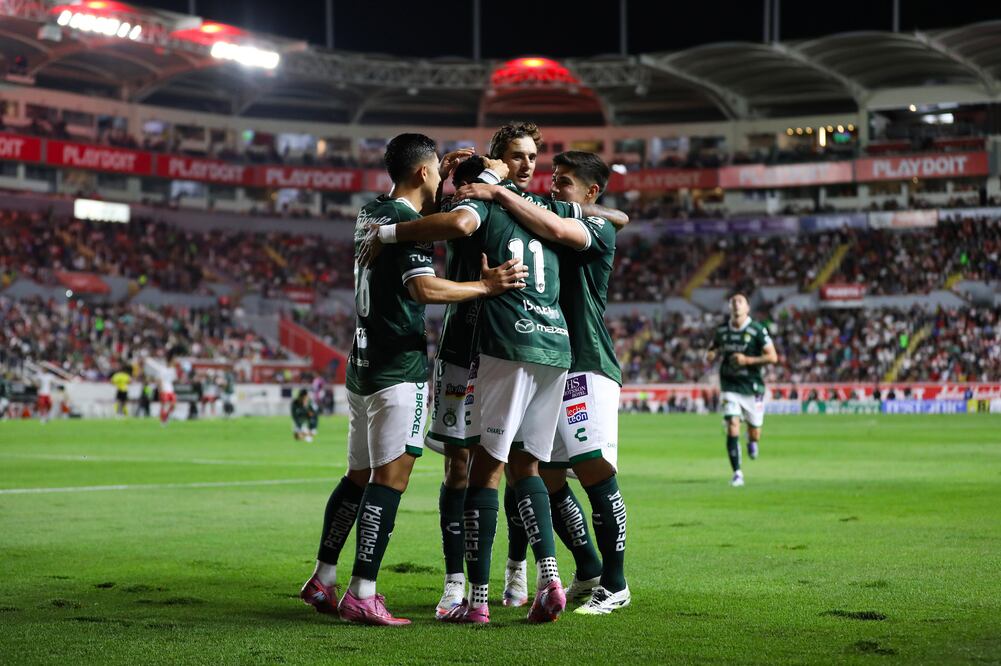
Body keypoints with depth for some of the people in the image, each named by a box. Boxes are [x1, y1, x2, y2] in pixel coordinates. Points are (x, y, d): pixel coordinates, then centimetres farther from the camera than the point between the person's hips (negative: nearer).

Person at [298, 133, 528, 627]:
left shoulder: (370, 215, 14)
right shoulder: (408, 222, -13)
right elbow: (424, 289, -27)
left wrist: (445, 181, 27)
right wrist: (486, 286, -23)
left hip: (363, 364, 9)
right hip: (399, 369, -9)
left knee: (359, 476, 17)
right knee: (391, 478, -10)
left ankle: (322, 582, 21)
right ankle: (361, 596, -14)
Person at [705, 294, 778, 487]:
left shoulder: (757, 330, -7)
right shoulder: (722, 331, 5)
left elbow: (772, 357, -9)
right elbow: (709, 356, 17)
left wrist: (747, 360, -19)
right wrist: (712, 355, -8)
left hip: (752, 388, -1)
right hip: (730, 388, 2)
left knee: (754, 432, 6)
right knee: (732, 427, -14)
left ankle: (752, 442, 45)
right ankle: (737, 473, -8)